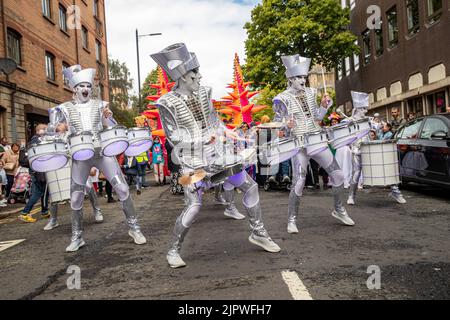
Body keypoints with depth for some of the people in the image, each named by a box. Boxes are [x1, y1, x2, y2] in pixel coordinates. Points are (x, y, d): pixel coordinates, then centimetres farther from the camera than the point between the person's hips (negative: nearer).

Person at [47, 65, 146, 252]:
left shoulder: (99, 105, 7)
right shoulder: (66, 109, 5)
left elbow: (115, 128, 9)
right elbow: (50, 132, 11)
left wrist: (108, 118, -10)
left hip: (102, 152, 0)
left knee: (122, 187, -8)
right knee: (76, 197, 4)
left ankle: (134, 227, 6)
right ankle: (77, 237, 21)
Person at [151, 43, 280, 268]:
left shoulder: (203, 93, 2)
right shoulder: (168, 103, -12)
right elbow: (174, 137, -12)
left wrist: (227, 133, 9)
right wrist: (203, 139, -19)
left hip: (218, 154, 6)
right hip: (194, 161, -5)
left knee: (249, 186, 6)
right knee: (193, 207, -10)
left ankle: (258, 233, 24)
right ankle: (173, 250, 13)